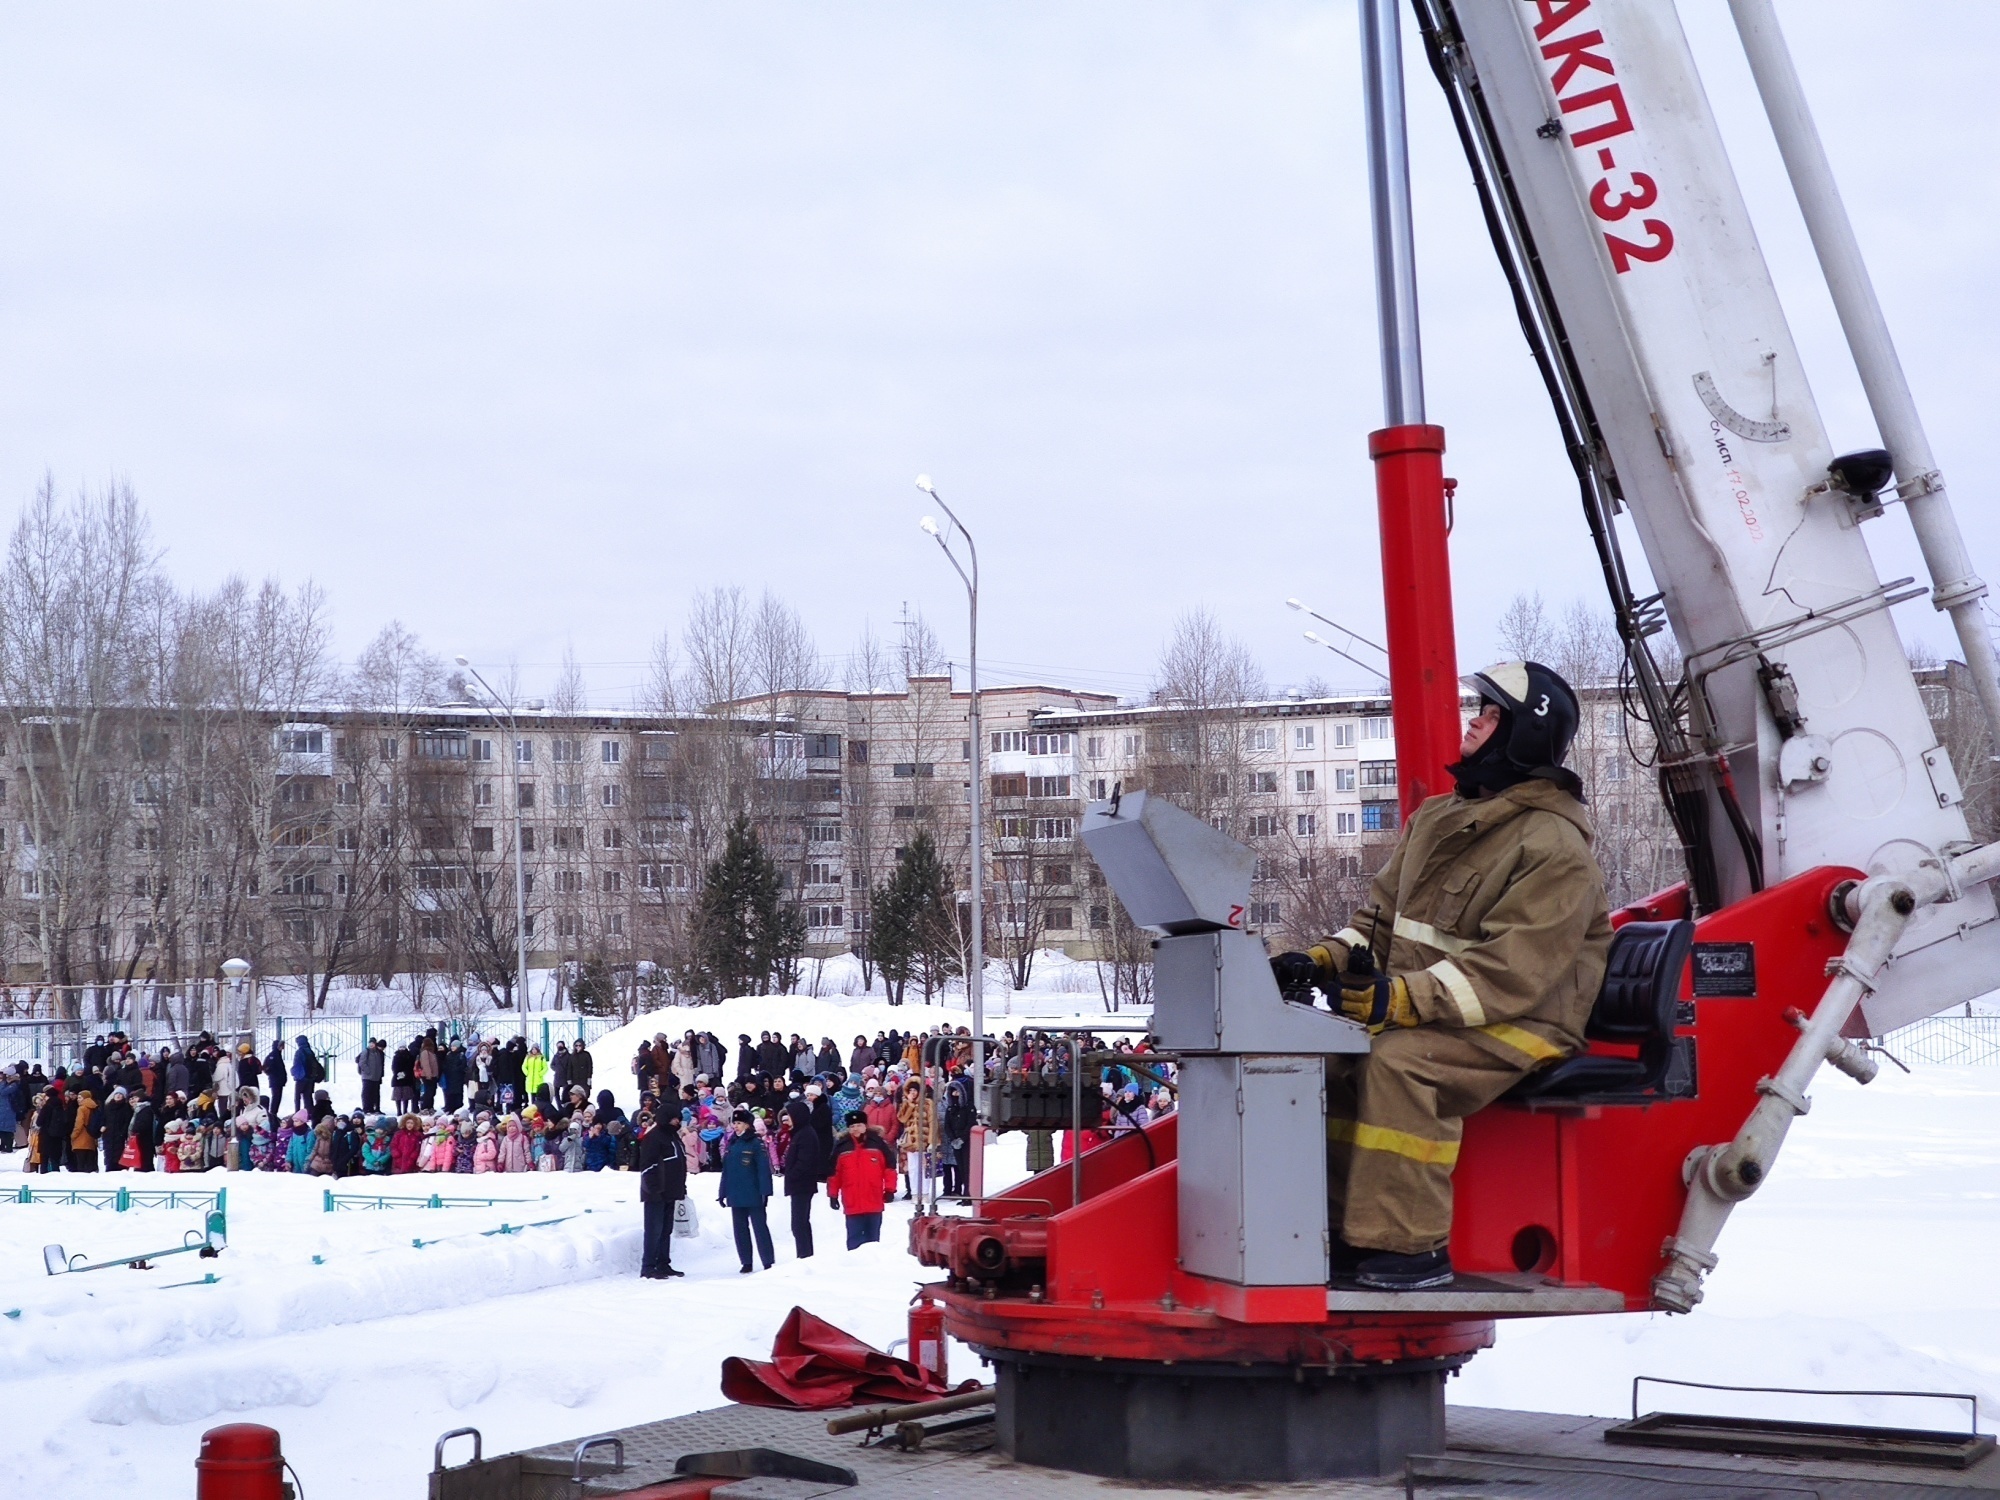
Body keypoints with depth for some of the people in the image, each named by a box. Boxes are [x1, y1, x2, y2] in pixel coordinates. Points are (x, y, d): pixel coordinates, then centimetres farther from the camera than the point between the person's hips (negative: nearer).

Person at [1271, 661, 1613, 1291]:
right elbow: (1381, 919, 18)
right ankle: (1341, 1228, -8)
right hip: (1428, 1016, 8)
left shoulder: (1555, 848, -13)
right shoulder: (1437, 819, 15)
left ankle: (1410, 1245, -27)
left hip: (1519, 1028, -8)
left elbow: (1508, 973, -24)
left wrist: (1395, 998, -33)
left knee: (1399, 1060, -33)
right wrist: (1322, 962, -3)